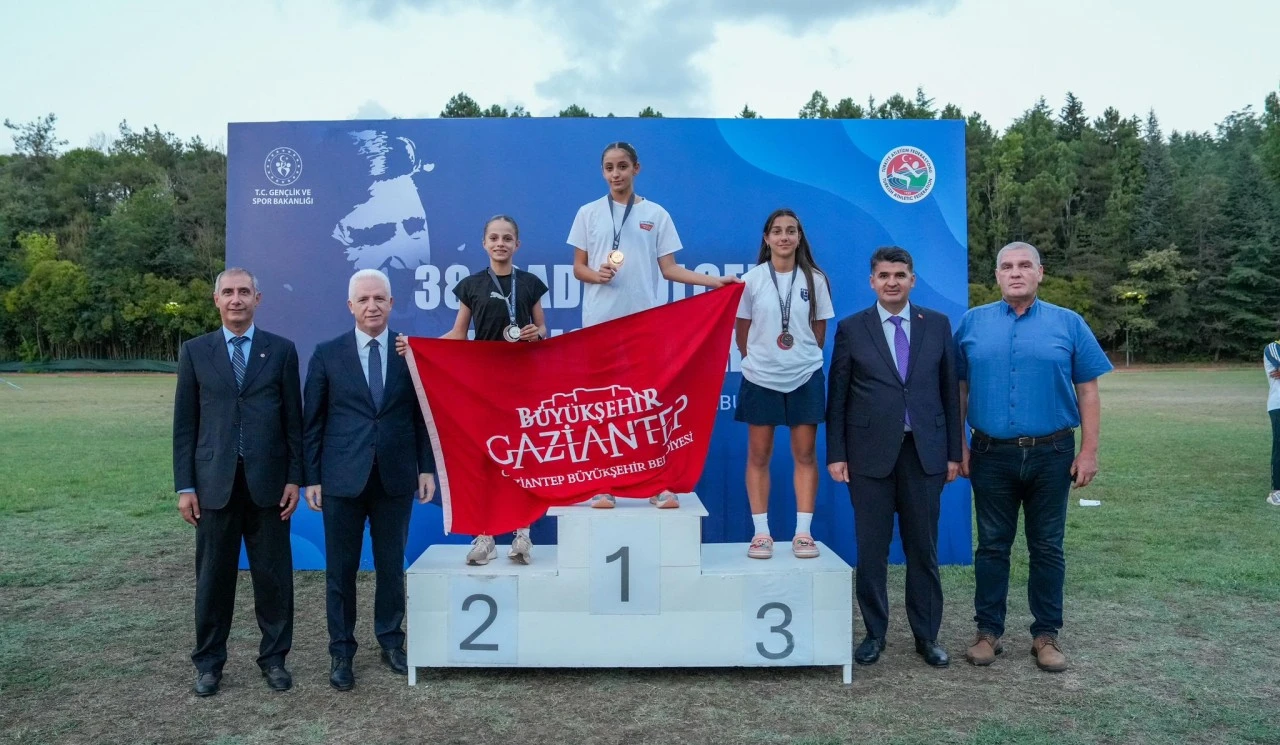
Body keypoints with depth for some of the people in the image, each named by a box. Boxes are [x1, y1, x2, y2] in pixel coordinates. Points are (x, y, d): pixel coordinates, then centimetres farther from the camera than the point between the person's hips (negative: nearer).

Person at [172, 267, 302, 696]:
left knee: (273, 575, 6)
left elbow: (293, 419, 3)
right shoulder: (195, 352, 6)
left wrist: (295, 478, -2)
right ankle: (209, 662, 24)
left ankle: (274, 658, 21)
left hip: (268, 480, 0)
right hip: (214, 482, 1)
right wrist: (184, 486, 0)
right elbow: (184, 424, 5)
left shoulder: (281, 350, 4)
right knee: (213, 576, 9)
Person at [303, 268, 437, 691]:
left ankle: (391, 642, 26)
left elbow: (423, 415, 5)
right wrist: (311, 477, -1)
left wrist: (427, 468, 1)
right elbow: (312, 421, 3)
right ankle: (341, 651, 21)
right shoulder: (327, 354, 2)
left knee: (392, 565, 11)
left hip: (396, 478, 1)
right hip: (342, 479, 0)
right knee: (340, 568, 7)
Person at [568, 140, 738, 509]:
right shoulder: (588, 213, 7)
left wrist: (715, 280, -7)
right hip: (600, 322, 1)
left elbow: (669, 269, 3)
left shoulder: (656, 214, 6)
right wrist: (597, 274, -14)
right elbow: (578, 267, 8)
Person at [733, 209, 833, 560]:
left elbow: (819, 331, 8)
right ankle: (761, 533, 11)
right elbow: (741, 332, 6)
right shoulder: (752, 280, -1)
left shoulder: (815, 280, 1)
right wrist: (757, 359, 8)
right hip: (760, 378, 0)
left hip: (805, 377, 1)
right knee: (758, 455, 3)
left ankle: (803, 532, 11)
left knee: (805, 454, 3)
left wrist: (805, 359, 7)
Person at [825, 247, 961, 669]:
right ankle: (875, 634, 20)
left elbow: (950, 390, 7)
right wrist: (836, 454, -3)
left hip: (925, 452, 1)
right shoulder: (851, 329, 2)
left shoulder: (937, 325, 6)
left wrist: (954, 452, 4)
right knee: (871, 548, 6)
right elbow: (837, 396, 2)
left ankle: (927, 636, 22)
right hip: (870, 453, -1)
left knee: (923, 548, 9)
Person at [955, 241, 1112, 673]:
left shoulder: (1068, 324, 3)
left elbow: (1088, 391, 2)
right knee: (992, 546, 9)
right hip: (991, 455, 0)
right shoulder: (972, 323, 4)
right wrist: (958, 445, 2)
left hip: (1051, 454, 0)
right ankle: (988, 631, 19)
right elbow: (958, 389, 5)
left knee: (1047, 548, 9)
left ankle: (1046, 634, 22)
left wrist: (1089, 451, -4)